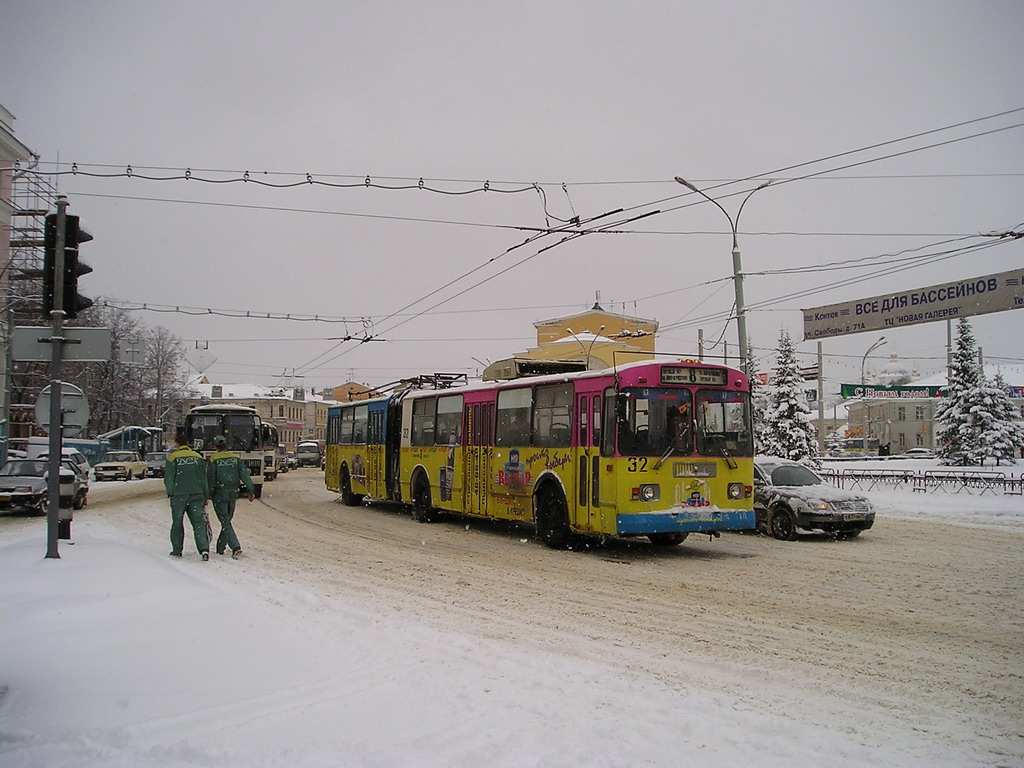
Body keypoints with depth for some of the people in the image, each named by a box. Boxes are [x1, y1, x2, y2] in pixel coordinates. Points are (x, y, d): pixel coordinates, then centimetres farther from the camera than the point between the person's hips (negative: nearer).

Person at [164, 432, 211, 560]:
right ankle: (204, 548, -18)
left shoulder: (172, 458, -2)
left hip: (179, 495, -2)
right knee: (198, 522, -2)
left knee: (177, 523, 12)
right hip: (196, 494, 2)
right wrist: (206, 496, 15)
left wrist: (170, 493, 12)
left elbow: (168, 478, -2)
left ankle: (177, 550, 17)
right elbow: (204, 478, 9)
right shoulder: (198, 457, 8)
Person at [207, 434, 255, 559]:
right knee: (227, 520, 17)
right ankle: (220, 548, 25)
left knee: (225, 522, -5)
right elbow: (244, 475, -1)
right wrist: (251, 491, -1)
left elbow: (210, 479, -8)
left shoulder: (214, 460, -6)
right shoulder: (236, 458, 5)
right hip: (233, 494, 4)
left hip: (219, 495, -4)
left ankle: (235, 547, -21)